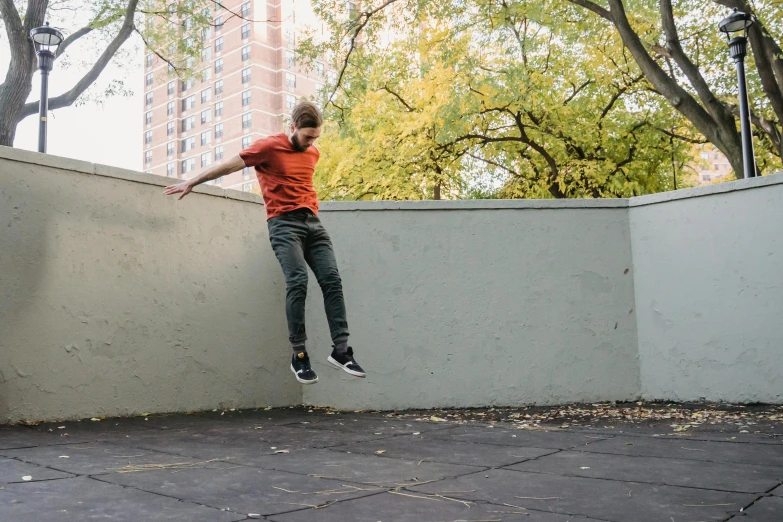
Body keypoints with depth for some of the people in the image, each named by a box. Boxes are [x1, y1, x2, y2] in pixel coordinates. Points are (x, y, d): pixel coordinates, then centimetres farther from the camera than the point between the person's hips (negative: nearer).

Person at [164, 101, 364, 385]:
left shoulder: (313, 153, 17)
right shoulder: (269, 147, -1)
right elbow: (229, 165, 2)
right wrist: (192, 182, 5)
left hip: (313, 222, 6)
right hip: (284, 223, -6)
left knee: (332, 280, -8)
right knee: (298, 281, -21)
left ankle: (341, 350, -6)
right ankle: (299, 354, -13)